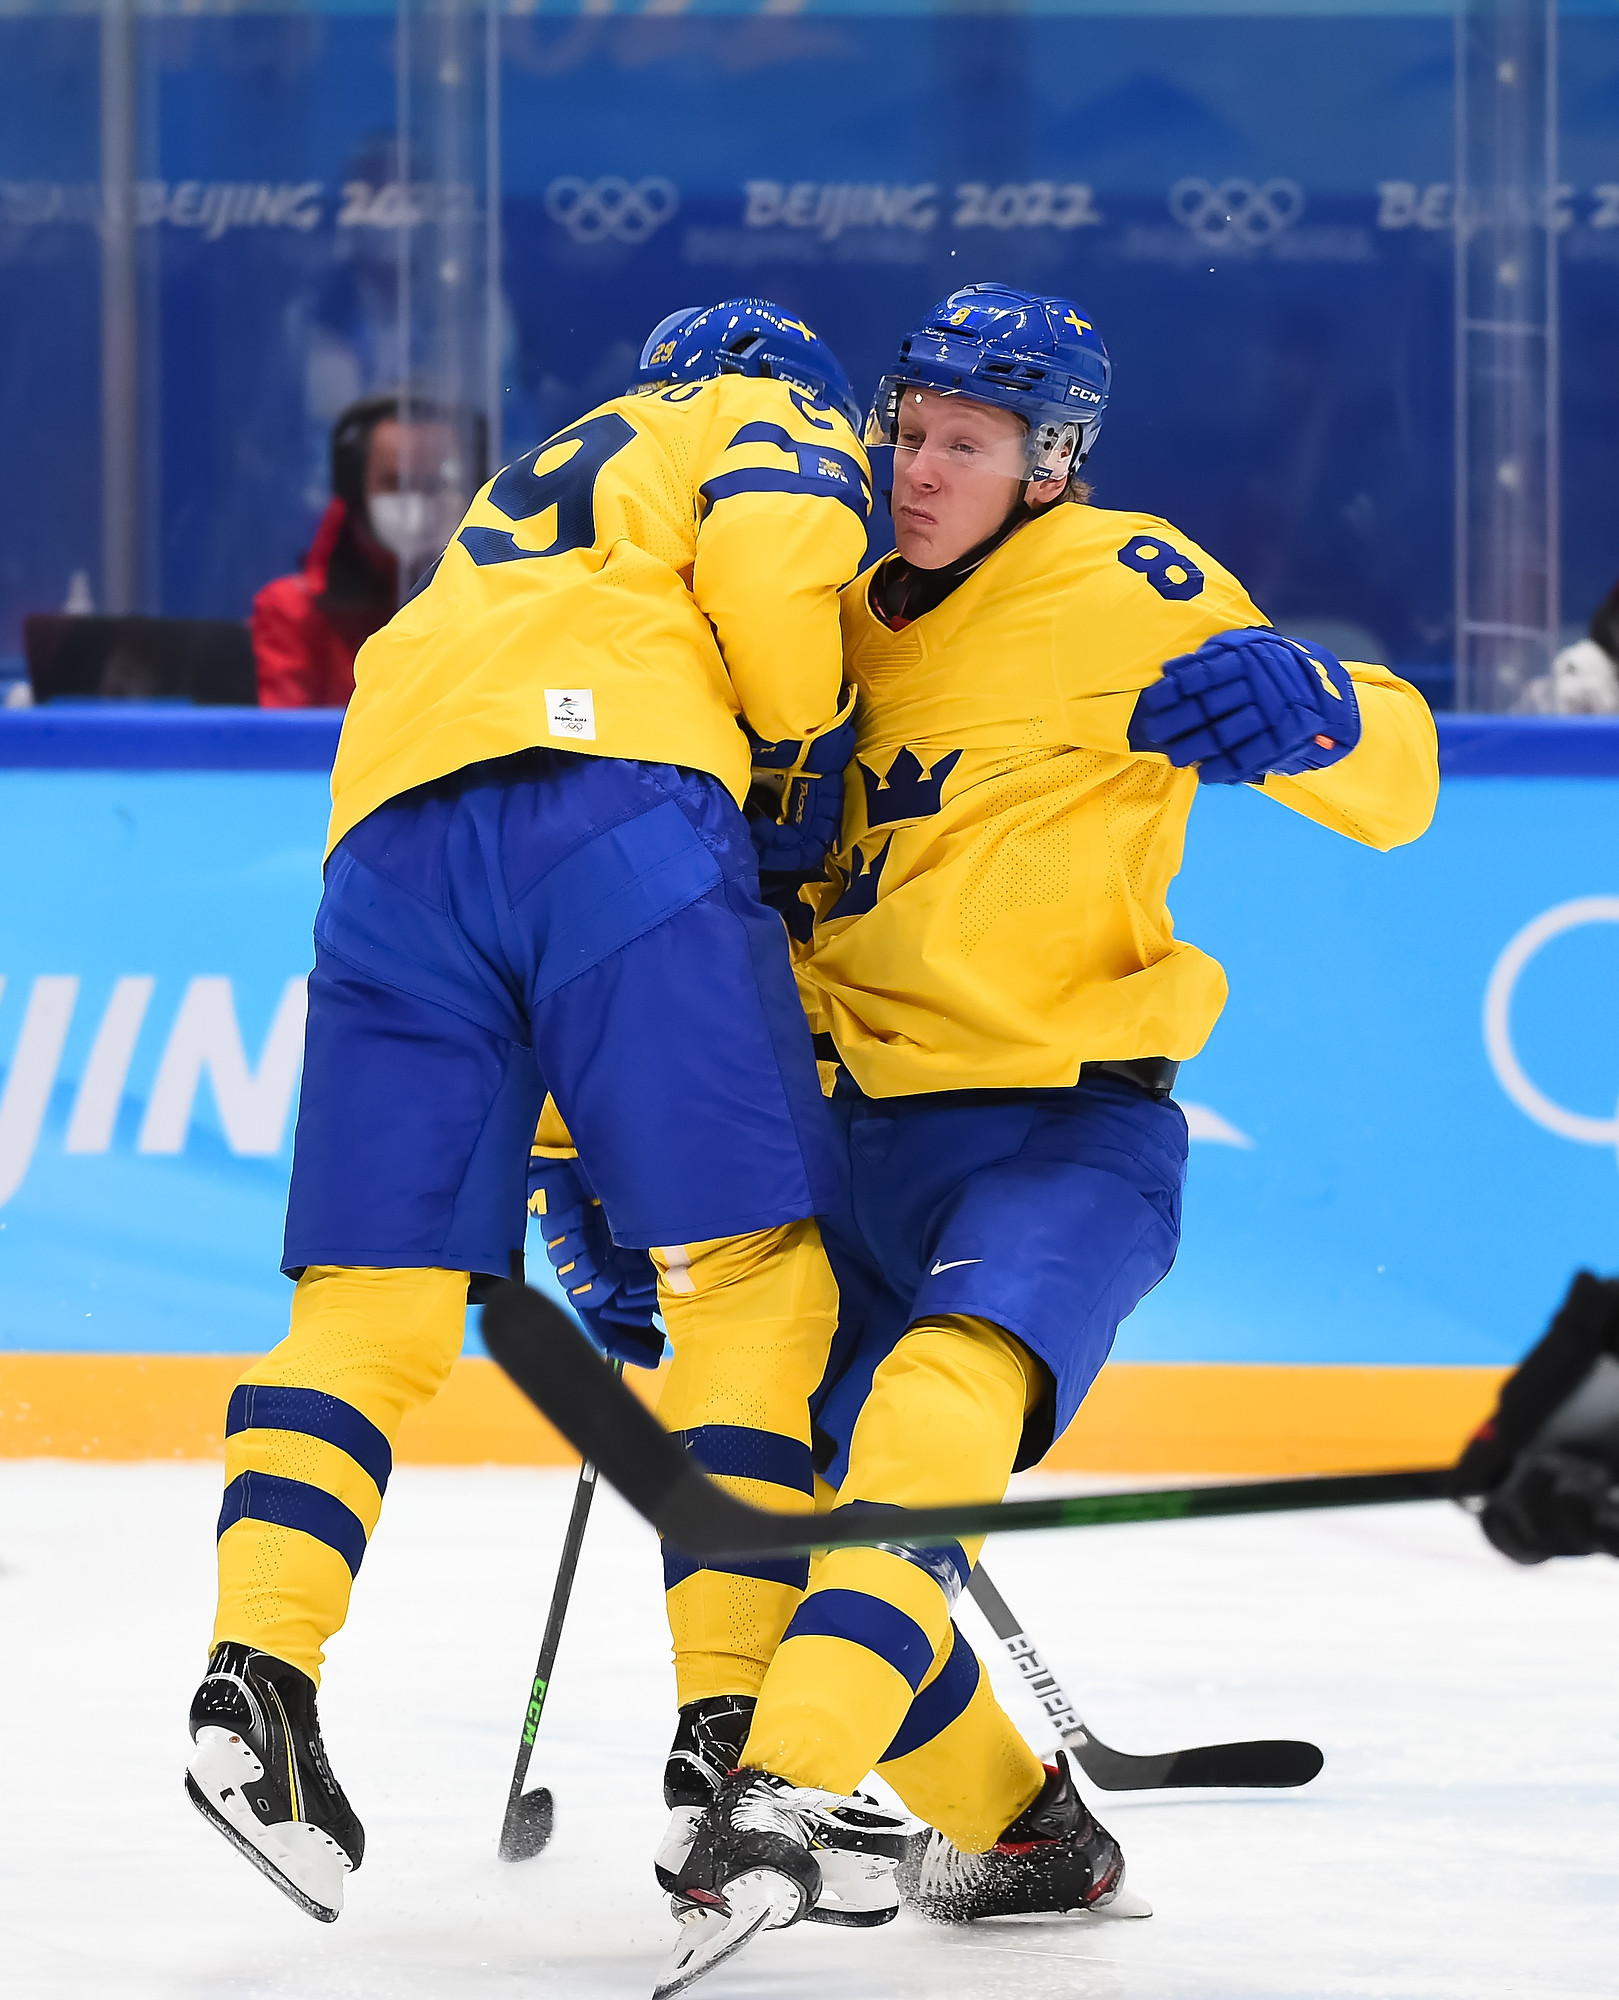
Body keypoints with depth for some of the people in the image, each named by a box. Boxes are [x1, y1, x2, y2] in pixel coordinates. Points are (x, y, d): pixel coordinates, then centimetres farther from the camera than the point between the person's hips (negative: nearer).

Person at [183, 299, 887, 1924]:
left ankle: (256, 1674, -12)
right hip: (613, 789, -6)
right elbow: (770, 557, -3)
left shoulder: (524, 499, 42)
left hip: (389, 840, 6)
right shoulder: (780, 423, 22)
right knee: (753, 1274, -3)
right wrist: (803, 737, 15)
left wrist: (592, 1158, 37)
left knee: (371, 1302, 6)